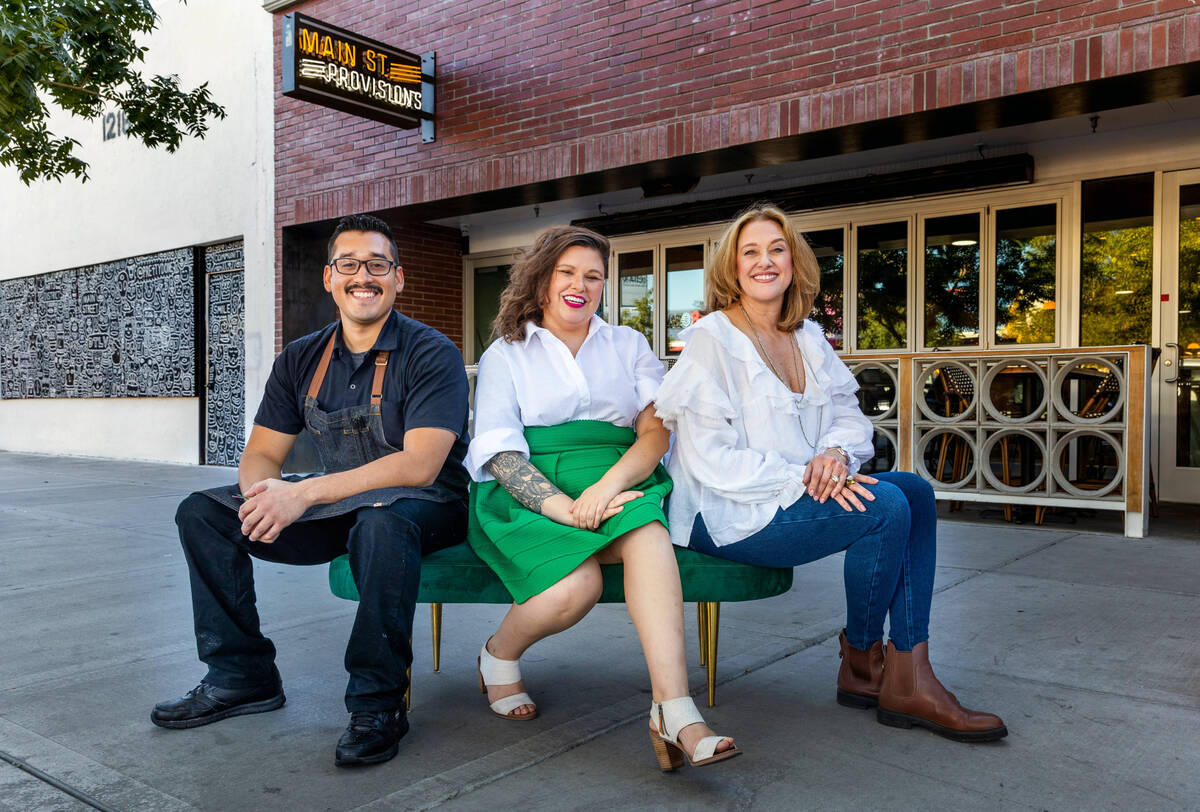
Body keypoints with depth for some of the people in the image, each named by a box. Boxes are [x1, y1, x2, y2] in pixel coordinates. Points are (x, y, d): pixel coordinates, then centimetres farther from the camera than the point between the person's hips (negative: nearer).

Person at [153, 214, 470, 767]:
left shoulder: (430, 354, -14)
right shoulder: (302, 360, 5)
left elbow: (420, 464, -25)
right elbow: (261, 453, 5)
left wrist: (305, 494, -31)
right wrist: (265, 492, -21)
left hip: (425, 507, -6)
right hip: (339, 508, 6)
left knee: (380, 520, -41)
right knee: (203, 513, -3)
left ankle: (378, 703, -25)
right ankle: (242, 675, 6)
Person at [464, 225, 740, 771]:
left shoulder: (629, 346, 20)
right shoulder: (506, 354, 14)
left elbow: (657, 431, 4)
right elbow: (499, 452, -2)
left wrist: (607, 486, -17)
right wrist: (561, 506, -20)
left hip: (618, 484, 2)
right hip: (529, 495, -1)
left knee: (648, 535, -33)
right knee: (575, 586, -30)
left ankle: (674, 714, -39)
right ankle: (498, 655, 1)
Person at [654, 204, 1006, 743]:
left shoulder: (809, 339, 13)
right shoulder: (711, 341, -10)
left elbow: (850, 417, 11)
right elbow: (710, 459, -17)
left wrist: (836, 454, -13)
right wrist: (801, 476, -23)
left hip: (800, 493, 8)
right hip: (727, 517, -8)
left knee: (915, 492, -9)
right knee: (884, 507, -22)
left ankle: (908, 677, -11)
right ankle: (861, 661, 1)